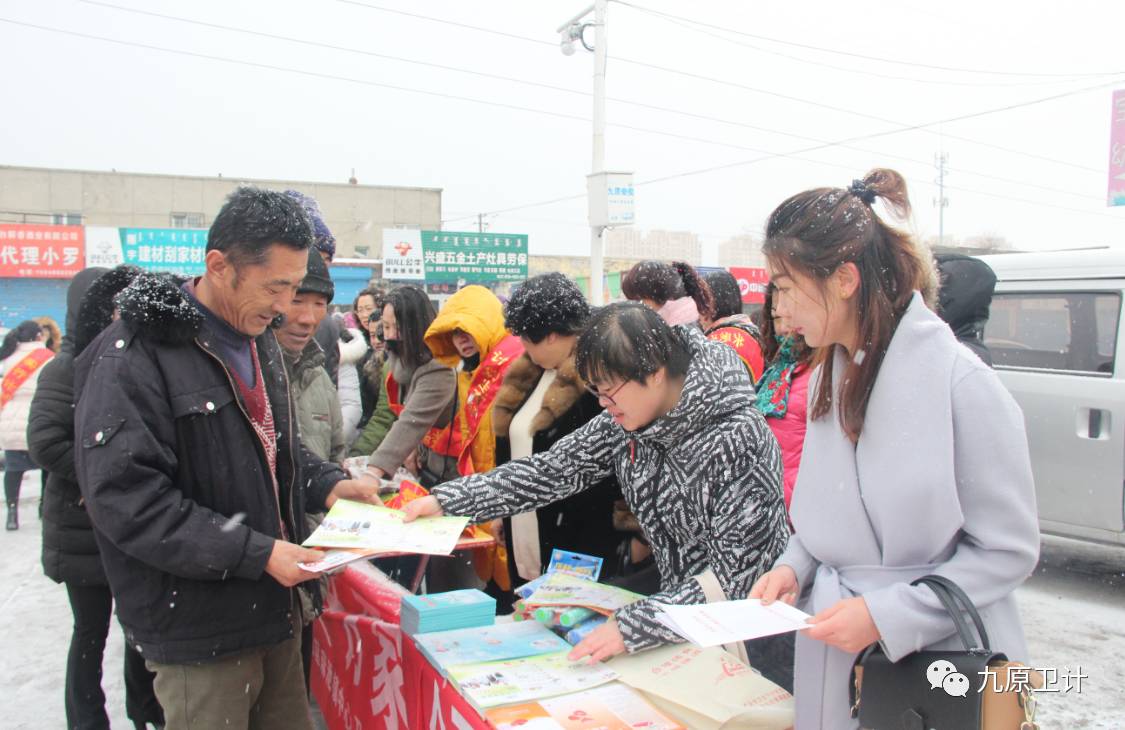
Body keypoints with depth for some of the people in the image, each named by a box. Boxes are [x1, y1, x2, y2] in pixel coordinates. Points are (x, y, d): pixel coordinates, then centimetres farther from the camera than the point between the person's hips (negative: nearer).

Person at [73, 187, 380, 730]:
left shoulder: (259, 340, 9)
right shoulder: (133, 358, -17)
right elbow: (125, 499, -22)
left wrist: (326, 484, 1)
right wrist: (257, 553, -23)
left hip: (274, 606, 8)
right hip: (199, 629, -7)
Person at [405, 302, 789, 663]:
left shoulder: (736, 441, -25)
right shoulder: (626, 422, -5)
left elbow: (736, 575, -25)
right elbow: (552, 470, 1)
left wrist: (632, 626, -33)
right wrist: (446, 499, -4)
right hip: (678, 610, 6)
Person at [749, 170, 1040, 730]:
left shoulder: (960, 382, -18)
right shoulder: (827, 379, 3)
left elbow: (1009, 549, -15)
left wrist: (886, 615, -21)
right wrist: (794, 567, -4)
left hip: (938, 673, -6)